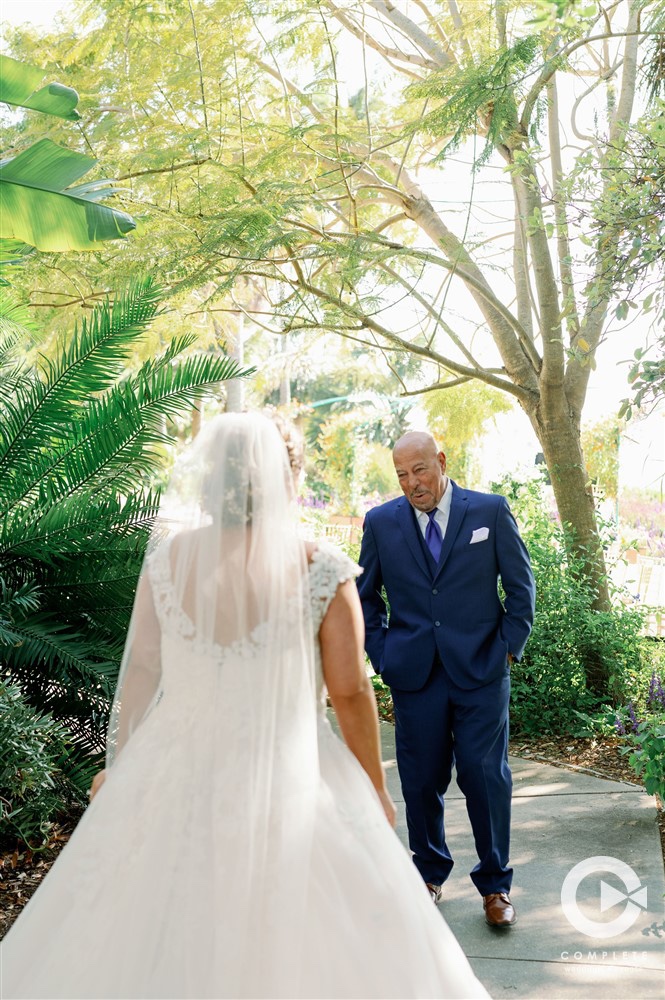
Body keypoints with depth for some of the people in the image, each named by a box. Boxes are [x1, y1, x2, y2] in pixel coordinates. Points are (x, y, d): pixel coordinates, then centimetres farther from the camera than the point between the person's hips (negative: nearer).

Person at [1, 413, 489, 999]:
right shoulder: (321, 571, -14)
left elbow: (139, 671, 1)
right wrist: (376, 790, 3)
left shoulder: (167, 558, -7)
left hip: (175, 779, 3)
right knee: (293, 946, 16)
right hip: (287, 787, -2)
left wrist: (121, 765, 14)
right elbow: (351, 692, -10)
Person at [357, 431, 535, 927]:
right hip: (413, 674, 2)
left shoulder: (491, 510, 0)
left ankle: (495, 884, 21)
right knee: (421, 780, 9)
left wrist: (510, 646, 0)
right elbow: (366, 594, 13)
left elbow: (521, 584, 6)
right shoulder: (381, 522, 4)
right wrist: (382, 653, 5)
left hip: (481, 669, -1)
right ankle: (430, 873, 31)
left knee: (486, 775, 1)